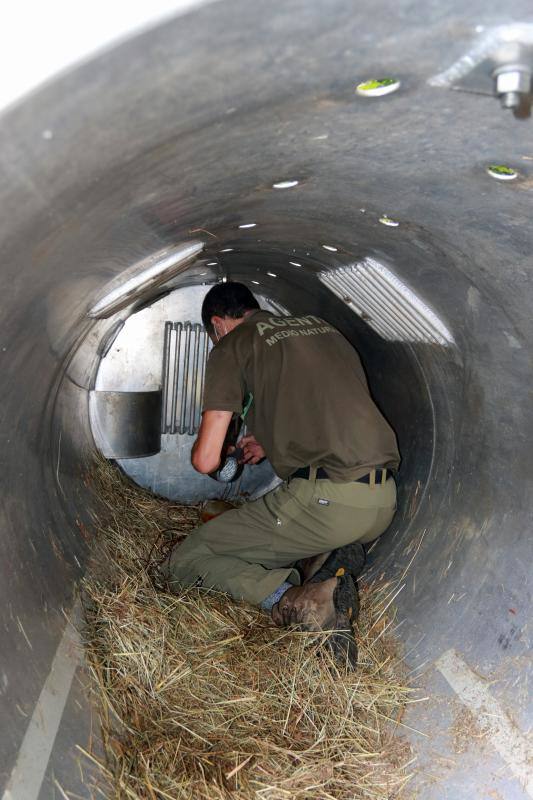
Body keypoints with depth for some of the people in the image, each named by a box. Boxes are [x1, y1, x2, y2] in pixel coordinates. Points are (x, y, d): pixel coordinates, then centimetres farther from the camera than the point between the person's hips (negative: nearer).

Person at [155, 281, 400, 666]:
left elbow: (206, 460, -2)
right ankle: (331, 559, 6)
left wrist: (203, 445, 22)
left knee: (182, 566, 7)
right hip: (384, 502, 8)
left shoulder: (233, 345, 2)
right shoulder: (323, 326, 21)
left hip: (325, 501, -7)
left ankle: (293, 600, -15)